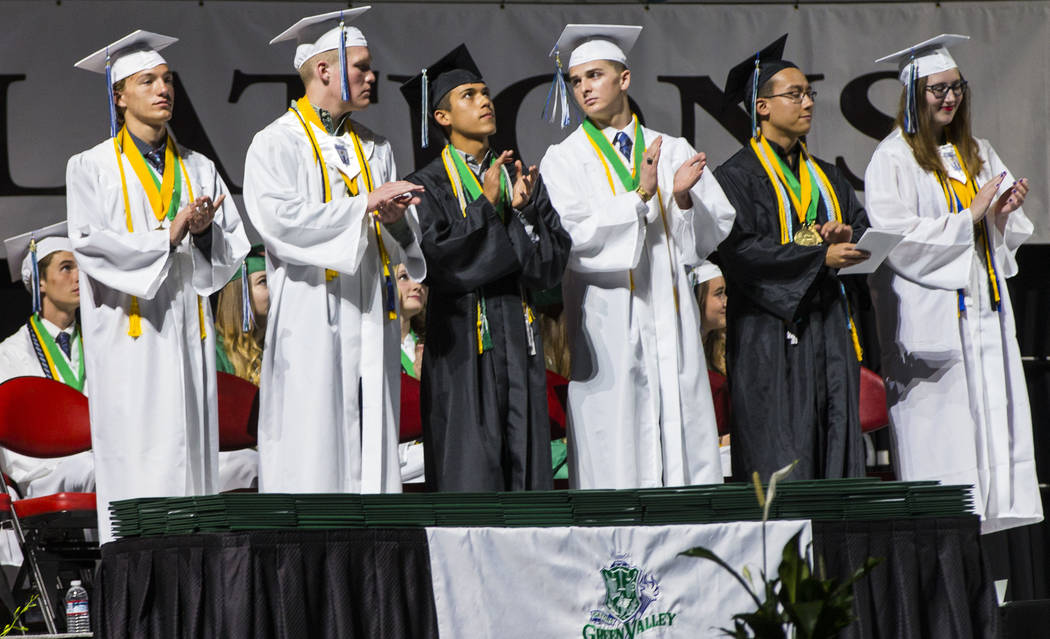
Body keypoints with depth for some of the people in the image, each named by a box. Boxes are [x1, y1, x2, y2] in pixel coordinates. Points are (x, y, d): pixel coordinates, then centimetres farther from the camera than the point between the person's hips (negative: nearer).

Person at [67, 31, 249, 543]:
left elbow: (233, 249, 10)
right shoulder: (91, 168, 3)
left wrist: (205, 231, -11)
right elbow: (90, 245, -9)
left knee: (190, 454, 0)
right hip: (129, 332, -4)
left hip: (188, 330, 4)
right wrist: (168, 235, -14)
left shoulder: (199, 170, 15)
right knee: (137, 463, -9)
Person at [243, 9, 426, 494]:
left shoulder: (375, 149, 17)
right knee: (311, 450, -7)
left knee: (371, 449, 2)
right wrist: (364, 203, -18)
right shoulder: (276, 145, -1)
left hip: (370, 323, 5)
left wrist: (395, 219, -12)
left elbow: (405, 241, 11)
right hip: (311, 326, -5)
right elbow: (279, 220, -18)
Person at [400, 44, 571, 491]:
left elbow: (553, 263, 5)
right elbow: (439, 262, -14)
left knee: (526, 466, 2)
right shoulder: (428, 186, 0)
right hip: (462, 339, -4)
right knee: (470, 471, -6)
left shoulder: (521, 178, 13)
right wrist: (486, 204, -12)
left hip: (519, 337, 4)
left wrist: (522, 210, -10)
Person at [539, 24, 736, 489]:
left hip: (672, 324, 3)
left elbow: (714, 233, 9)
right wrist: (640, 196, -16)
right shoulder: (564, 160, 5)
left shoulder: (674, 151, 13)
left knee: (688, 447, -1)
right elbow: (573, 238, -9)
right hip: (607, 325, -3)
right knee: (615, 460, -6)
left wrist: (684, 198, -11)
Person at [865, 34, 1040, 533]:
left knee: (993, 415, 1)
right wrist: (969, 217, -13)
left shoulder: (978, 154, 16)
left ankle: (993, 518, 3)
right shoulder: (893, 159, -4)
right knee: (940, 432, -8)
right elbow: (896, 238, -14)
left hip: (986, 310, 7)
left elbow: (1008, 235, 19)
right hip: (931, 316, -6)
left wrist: (1006, 212, -4)